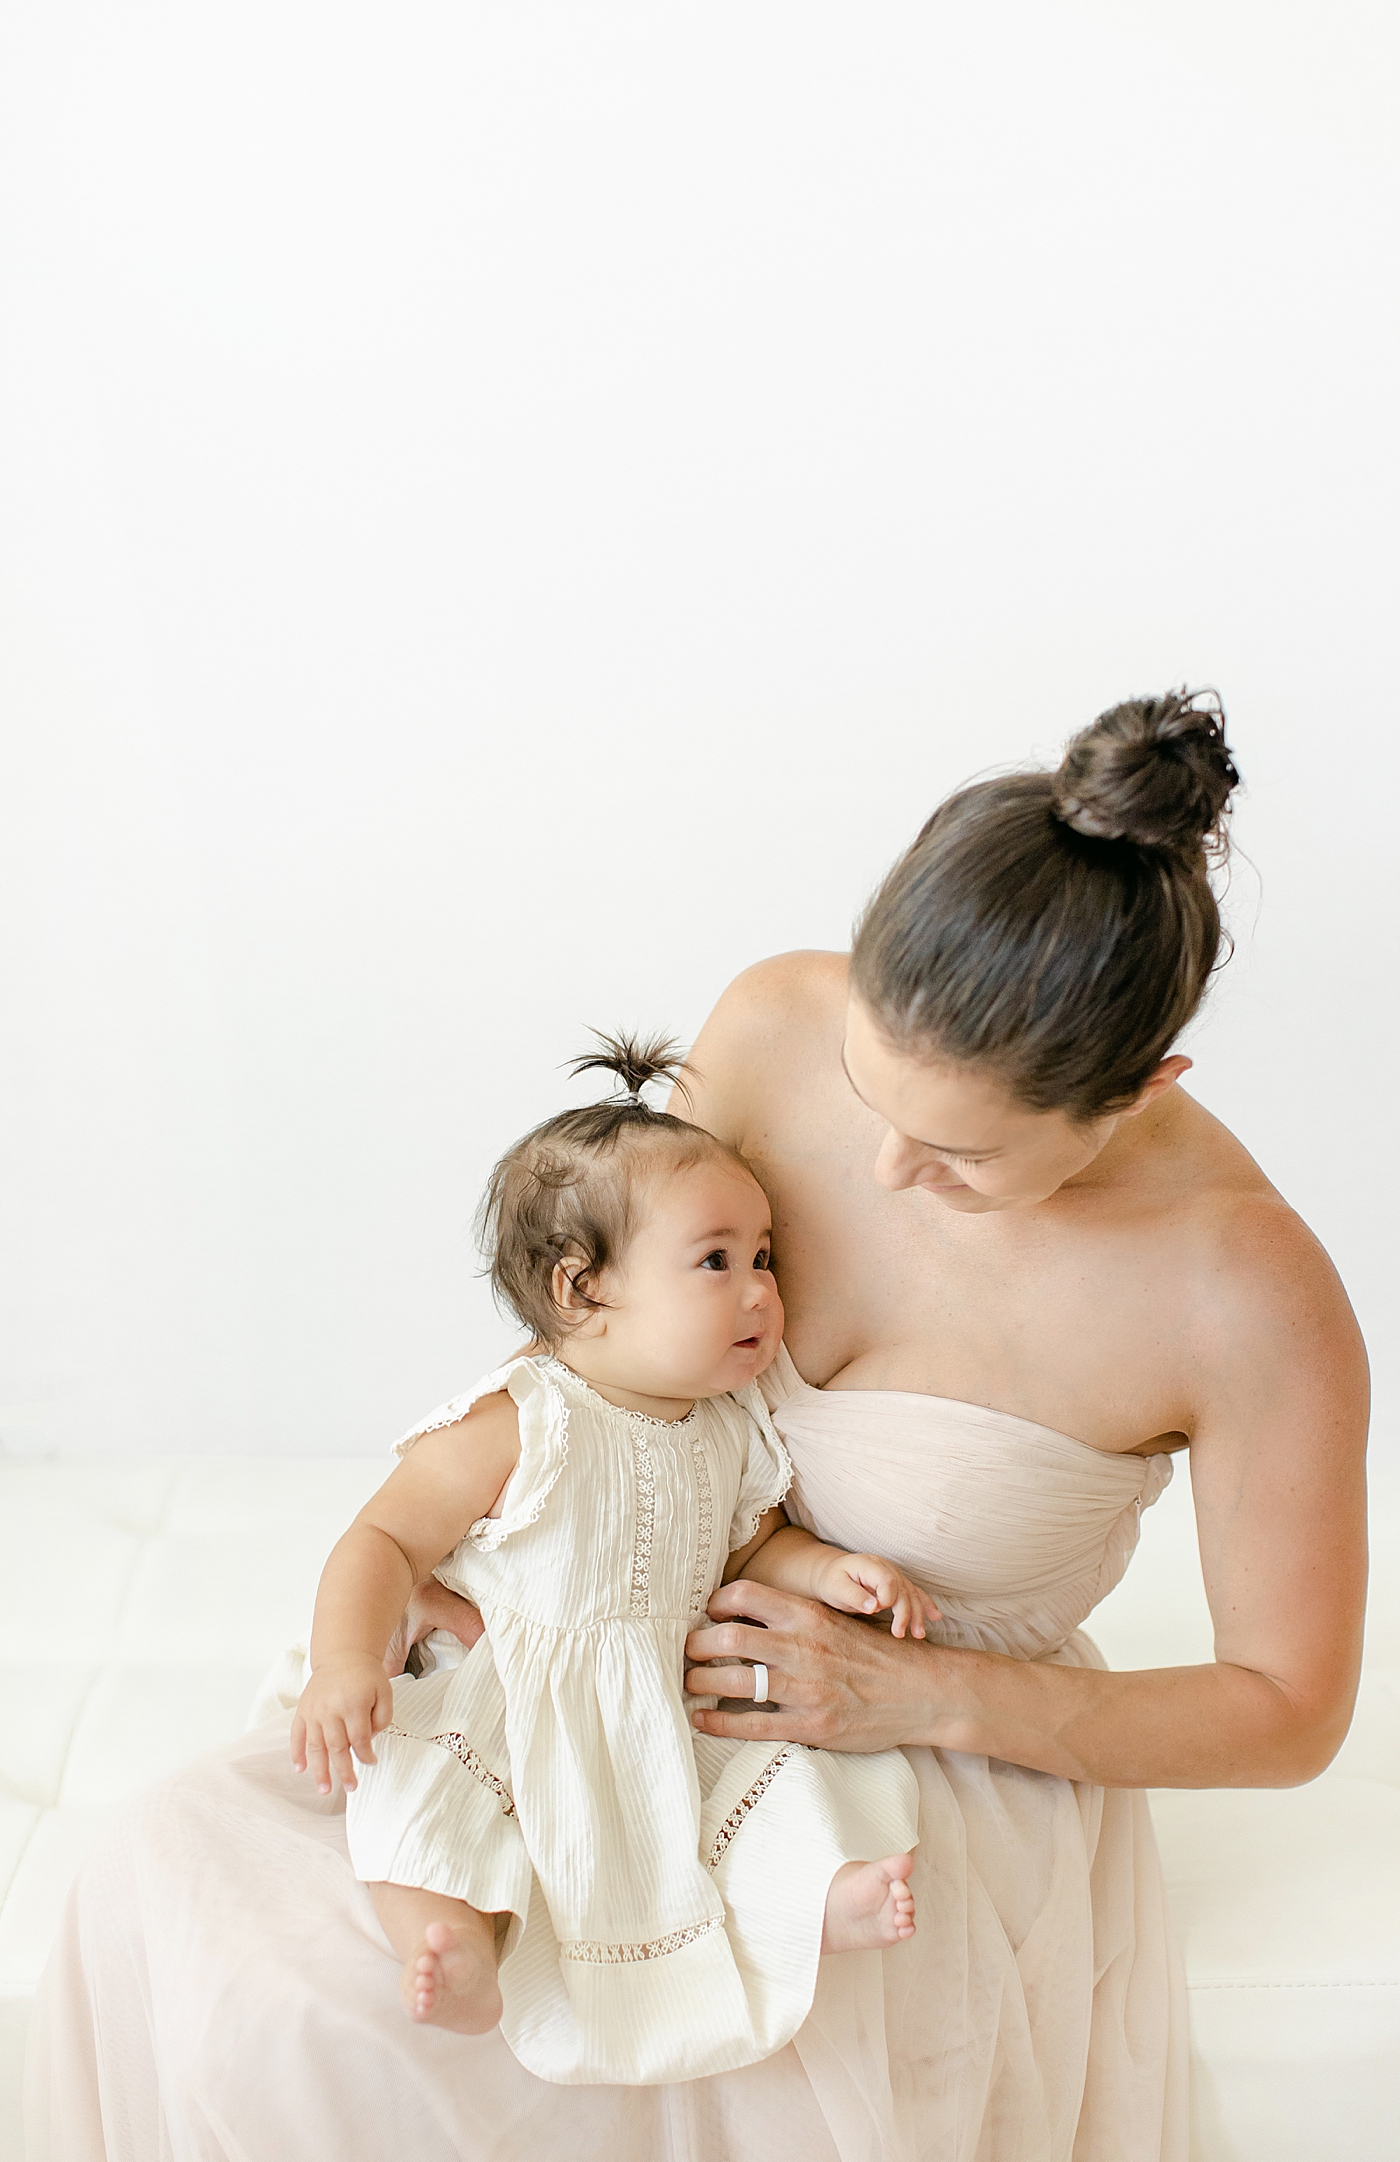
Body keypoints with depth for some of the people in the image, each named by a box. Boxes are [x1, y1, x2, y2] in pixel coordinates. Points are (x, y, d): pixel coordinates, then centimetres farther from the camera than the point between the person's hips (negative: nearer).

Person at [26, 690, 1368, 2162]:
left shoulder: (1252, 1302, -26)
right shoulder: (778, 1025, -17)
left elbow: (1287, 1711, -12)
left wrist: (923, 1696, -21)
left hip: (948, 1747, -4)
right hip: (640, 1638, 4)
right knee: (171, 1875, -11)